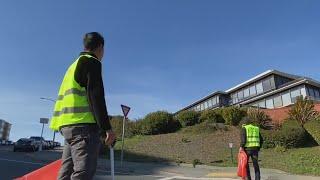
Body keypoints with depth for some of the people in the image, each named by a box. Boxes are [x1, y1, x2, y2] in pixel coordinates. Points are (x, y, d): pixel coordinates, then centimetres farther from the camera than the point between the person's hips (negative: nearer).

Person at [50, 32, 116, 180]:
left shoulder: (74, 65, 26)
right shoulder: (92, 62, -1)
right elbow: (95, 95, -14)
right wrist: (107, 127, -16)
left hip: (67, 124, 9)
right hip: (83, 123, -9)